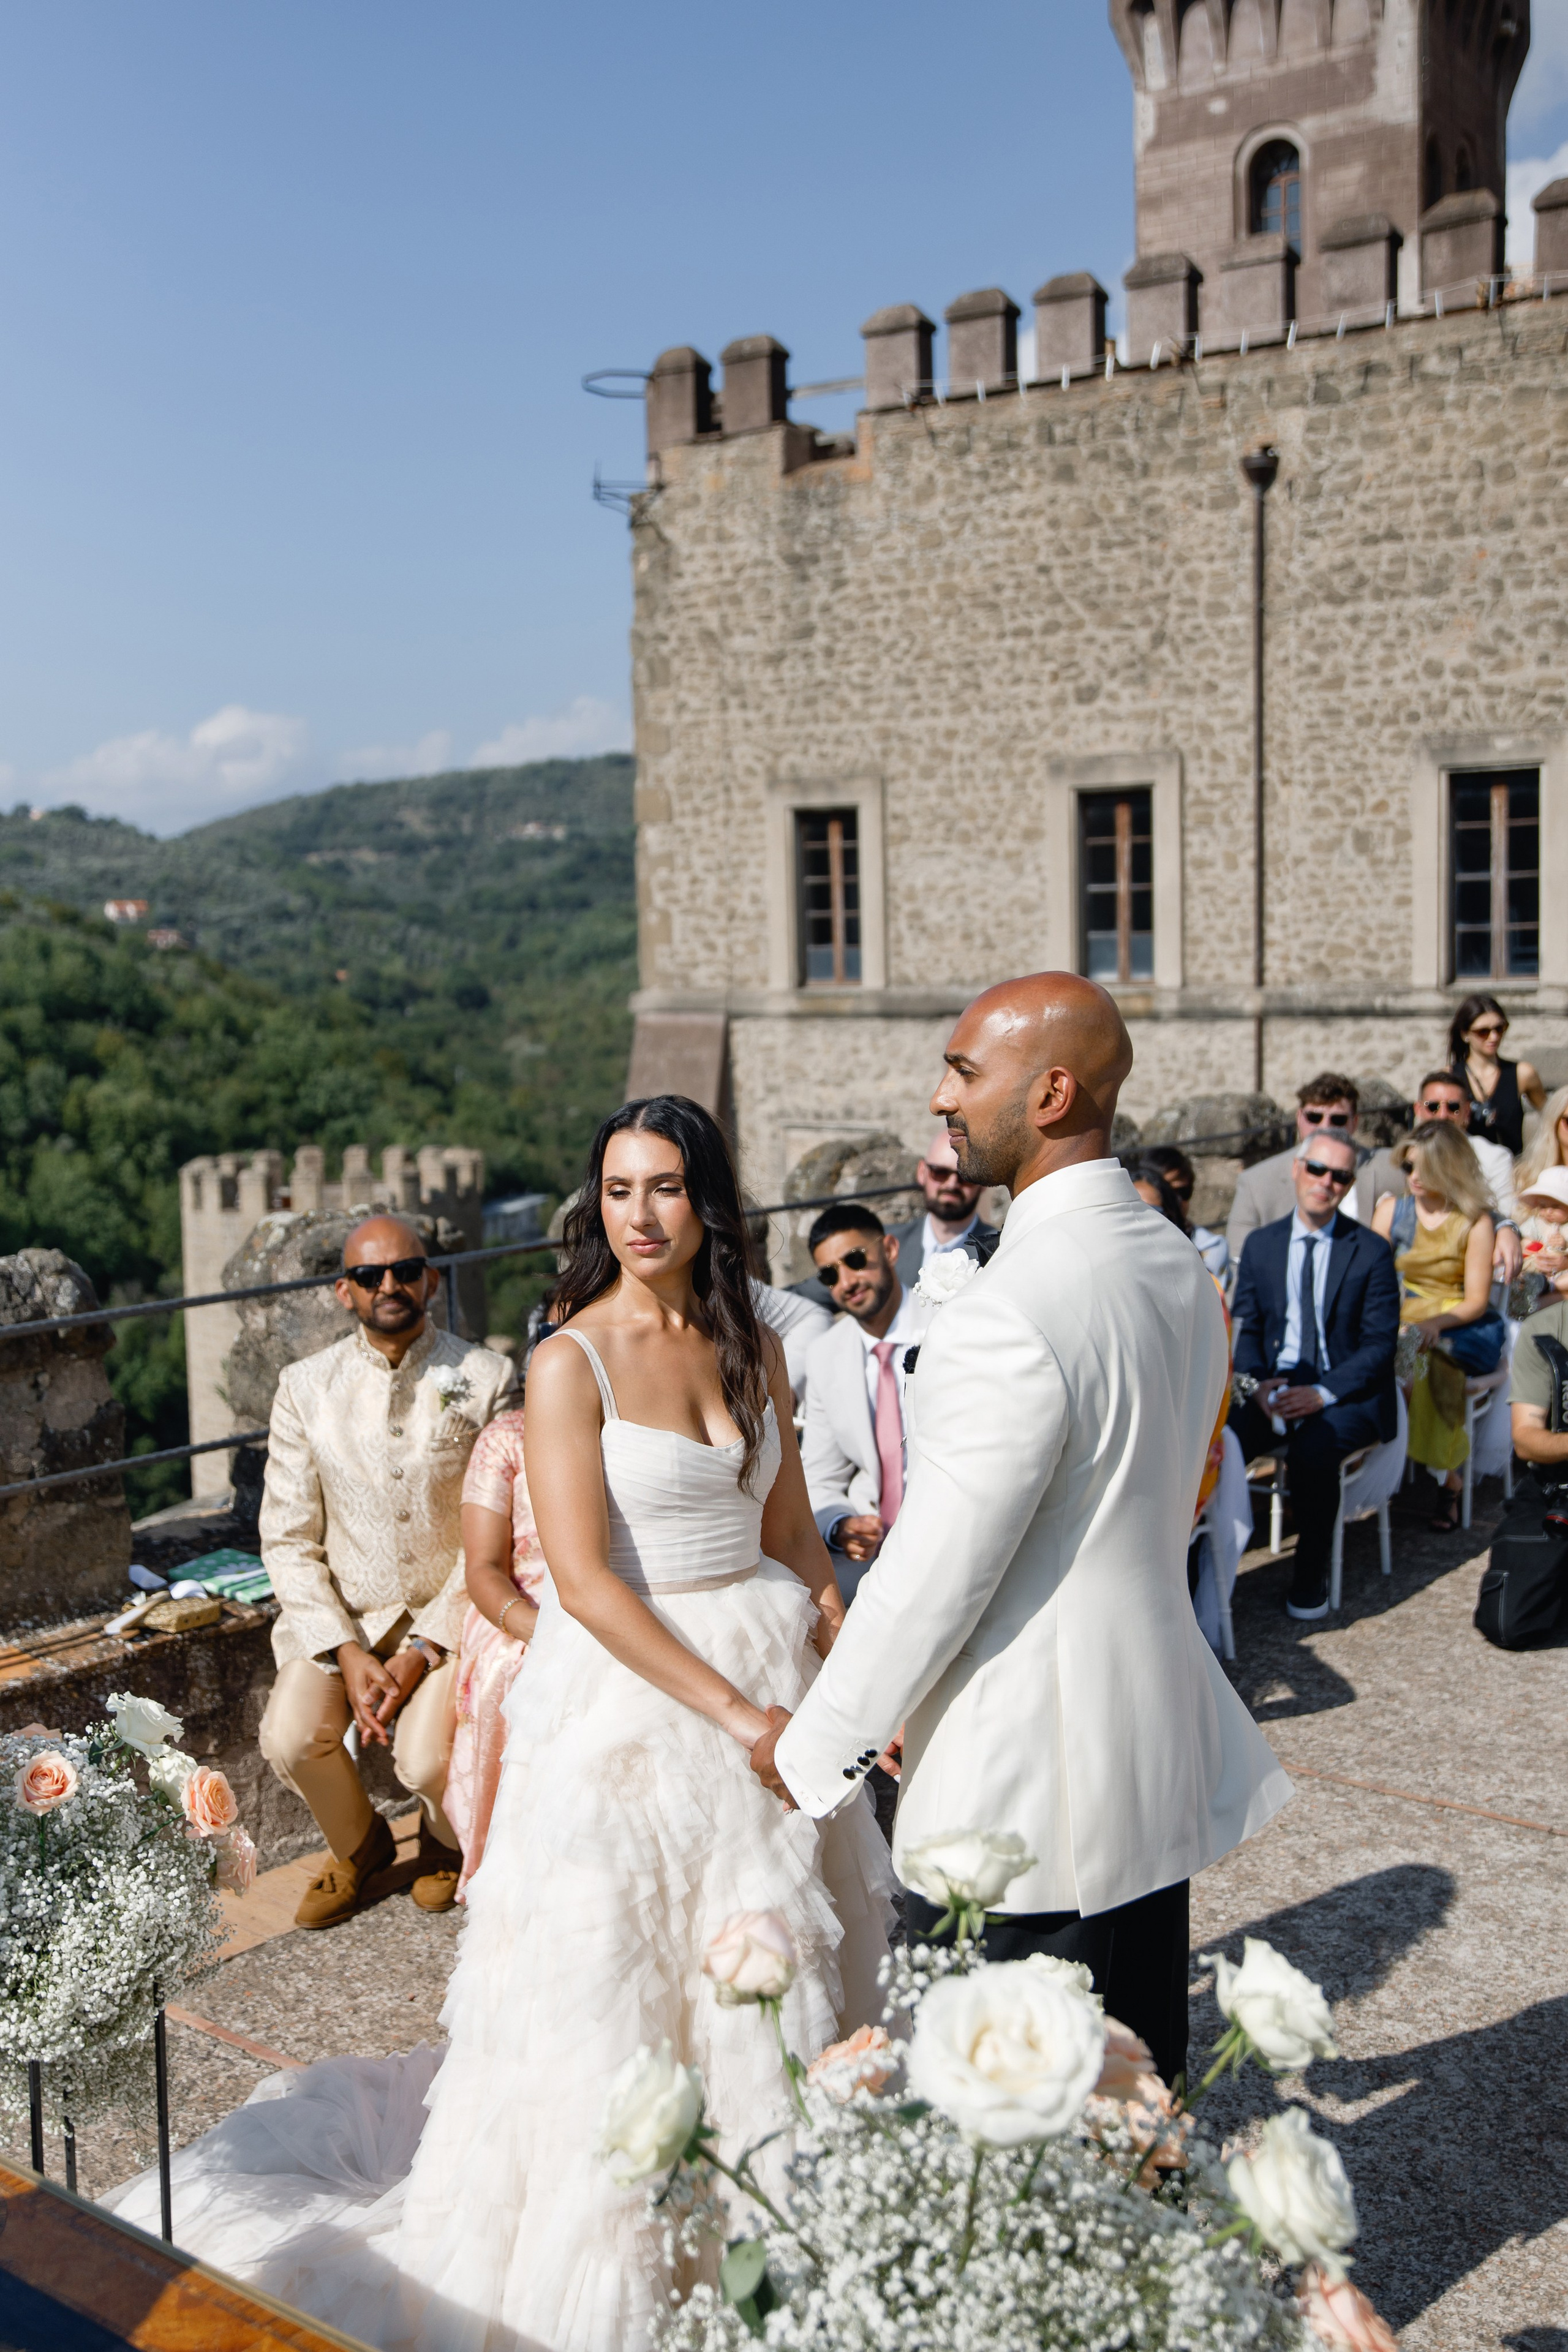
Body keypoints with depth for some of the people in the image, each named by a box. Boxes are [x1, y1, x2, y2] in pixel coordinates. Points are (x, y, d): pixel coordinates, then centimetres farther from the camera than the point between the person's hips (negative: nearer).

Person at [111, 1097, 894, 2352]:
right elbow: (583, 1580, -17)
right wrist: (732, 1712, -18)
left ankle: (769, 2198, 38)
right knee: (613, 1968, 6)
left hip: (768, 1666, 6)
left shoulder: (752, 1349, 4)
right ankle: (612, 2239, 26)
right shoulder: (571, 1361, -12)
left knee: (776, 1957, 16)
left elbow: (795, 1539, 10)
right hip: (626, 1685, -5)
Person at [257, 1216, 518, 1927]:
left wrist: (421, 1653, -15)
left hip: (451, 1607, -2)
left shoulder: (487, 1379, -7)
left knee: (428, 1760, -24)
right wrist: (346, 1653, -13)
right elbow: (288, 1540, 0)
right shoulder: (306, 1387, -1)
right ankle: (359, 1852, 13)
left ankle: (446, 1843, 16)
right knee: (291, 1738, -22)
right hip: (343, 1610, 2)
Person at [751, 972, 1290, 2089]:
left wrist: (814, 1746, -7)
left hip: (1024, 1790, -9)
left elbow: (935, 1575, -19)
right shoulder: (1181, 1264, 3)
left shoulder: (1006, 1316, -25)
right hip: (1159, 1754, 9)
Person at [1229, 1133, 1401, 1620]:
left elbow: (1380, 1343, -4)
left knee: (1313, 1447, -35)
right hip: (1275, 1390, 3)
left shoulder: (1371, 1251, 1)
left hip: (1347, 1394, -3)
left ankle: (1310, 1575, -14)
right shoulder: (1261, 1244, 10)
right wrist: (1257, 1383, -11)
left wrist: (1322, 1394, -17)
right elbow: (1244, 1329, 10)